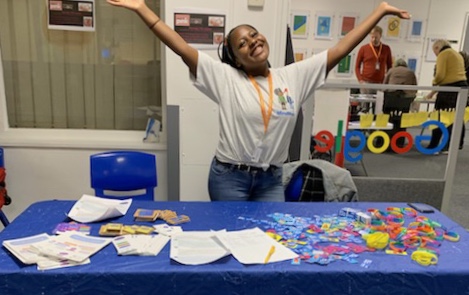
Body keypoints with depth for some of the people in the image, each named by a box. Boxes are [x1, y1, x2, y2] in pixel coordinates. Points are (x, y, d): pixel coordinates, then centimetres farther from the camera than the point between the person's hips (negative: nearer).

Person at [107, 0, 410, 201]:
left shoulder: (294, 76, 0)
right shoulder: (225, 78, -9)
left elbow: (339, 51, 0)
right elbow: (183, 49, -15)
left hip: (271, 180, 3)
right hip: (229, 177, -2)